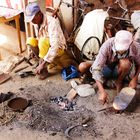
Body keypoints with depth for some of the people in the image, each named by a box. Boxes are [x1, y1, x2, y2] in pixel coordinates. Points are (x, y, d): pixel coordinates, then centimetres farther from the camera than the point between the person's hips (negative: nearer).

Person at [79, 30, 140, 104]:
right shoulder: (107, 45, -32)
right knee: (82, 67, -21)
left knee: (125, 62, -38)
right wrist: (102, 91, -42)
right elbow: (96, 68, -35)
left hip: (125, 71, 0)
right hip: (108, 68, 1)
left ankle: (119, 82, -8)